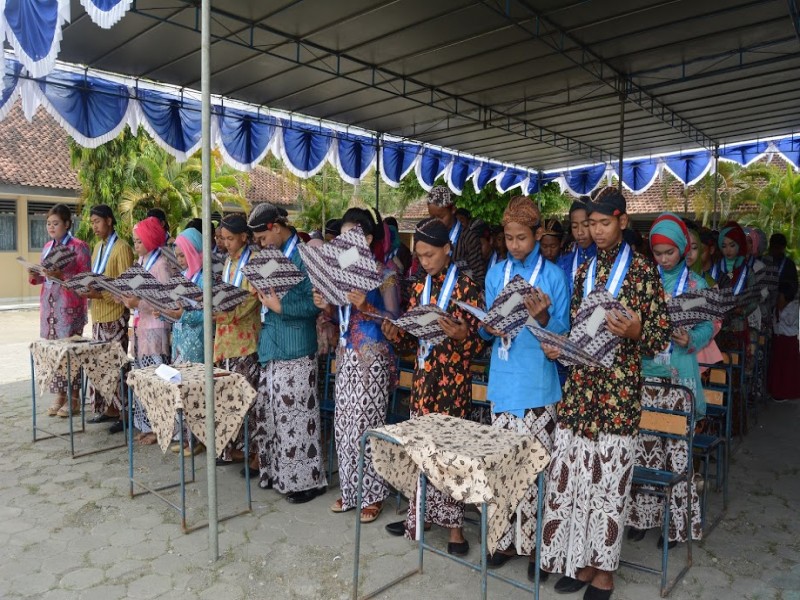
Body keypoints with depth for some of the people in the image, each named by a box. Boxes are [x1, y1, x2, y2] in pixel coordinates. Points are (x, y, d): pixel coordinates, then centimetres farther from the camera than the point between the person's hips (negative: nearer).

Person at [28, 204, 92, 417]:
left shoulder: (79, 247, -5)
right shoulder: (47, 247, 15)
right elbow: (45, 277, 20)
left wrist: (61, 276, -21)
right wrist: (35, 277, -1)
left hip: (69, 306, -7)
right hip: (49, 305, 7)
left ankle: (74, 399, 4)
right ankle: (59, 395, 16)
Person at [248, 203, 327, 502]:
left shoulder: (303, 256, -12)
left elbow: (315, 303, -16)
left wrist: (279, 307, -18)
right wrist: (264, 295, 5)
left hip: (295, 349, -9)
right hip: (271, 344, 9)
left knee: (294, 413, -2)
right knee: (269, 410, 15)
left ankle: (305, 479, 11)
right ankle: (276, 470, 30)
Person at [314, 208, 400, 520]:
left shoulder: (384, 274, -8)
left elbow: (395, 319, -11)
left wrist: (365, 306, -24)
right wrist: (326, 306, -4)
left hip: (373, 357, -7)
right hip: (346, 354, 7)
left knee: (366, 425, -3)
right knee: (344, 425, 10)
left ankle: (373, 494, 13)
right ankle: (350, 490, 24)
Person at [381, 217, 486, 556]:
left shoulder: (467, 288, -7)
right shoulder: (419, 288, 10)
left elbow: (479, 344, -10)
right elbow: (412, 341, 12)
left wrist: (461, 336, -30)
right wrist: (395, 335, -8)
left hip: (452, 381, -5)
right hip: (422, 378, 6)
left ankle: (454, 526, 13)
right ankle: (420, 514, 26)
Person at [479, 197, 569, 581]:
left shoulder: (553, 275, -2)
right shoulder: (496, 273, 9)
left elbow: (562, 333, -3)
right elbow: (486, 331, 11)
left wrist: (542, 317, -23)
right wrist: (490, 327, -12)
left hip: (538, 383, -3)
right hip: (502, 380, 3)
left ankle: (538, 543, 16)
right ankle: (507, 537, 23)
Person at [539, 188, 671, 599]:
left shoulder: (643, 270, -3)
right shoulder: (584, 272, 13)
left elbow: (662, 337, -4)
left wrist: (634, 330, -24)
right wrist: (559, 348, -1)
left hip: (619, 390, -5)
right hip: (579, 386, 5)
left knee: (609, 479, 2)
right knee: (570, 474, 6)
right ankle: (582, 561, 24)